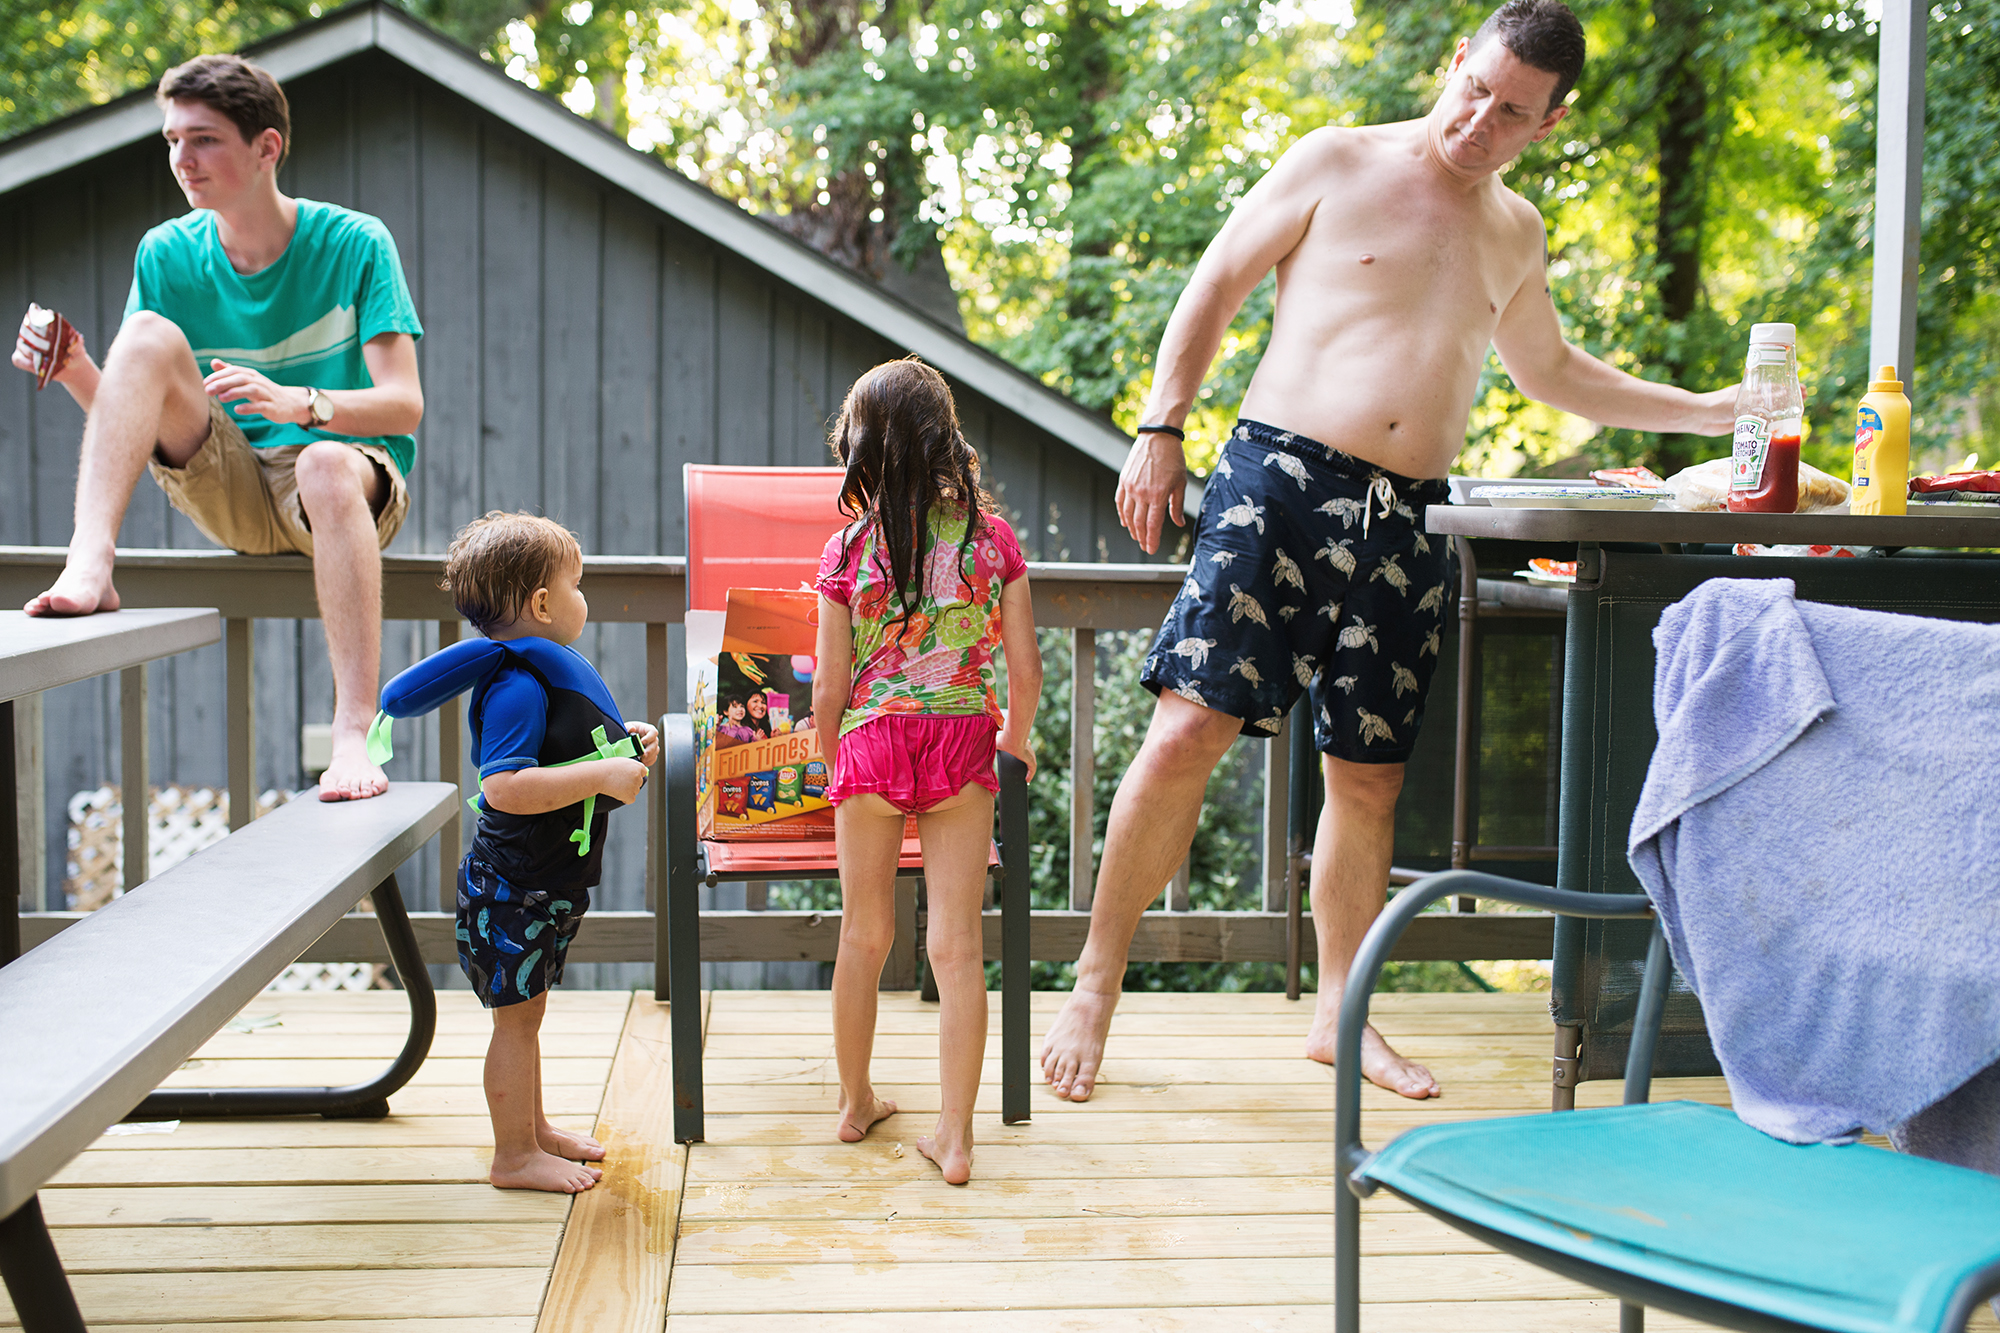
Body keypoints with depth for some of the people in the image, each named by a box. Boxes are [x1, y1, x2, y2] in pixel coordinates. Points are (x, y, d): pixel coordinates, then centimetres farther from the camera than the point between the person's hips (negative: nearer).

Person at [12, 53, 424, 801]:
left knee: (329, 463, -40)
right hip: (229, 490, 3)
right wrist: (76, 372, -16)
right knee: (151, 334, -19)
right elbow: (142, 428, 5)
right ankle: (89, 568, -35)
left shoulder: (352, 243, -7)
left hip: (351, 488, -3)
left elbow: (404, 405, -15)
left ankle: (354, 735, -45)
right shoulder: (166, 254, 3)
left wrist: (297, 402, -34)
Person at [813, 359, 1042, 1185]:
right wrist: (1017, 735, 19)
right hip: (963, 745, 0)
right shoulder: (992, 536, -2)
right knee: (958, 944, 2)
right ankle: (955, 1135, 4)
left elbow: (828, 688, -2)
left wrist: (833, 759, 17)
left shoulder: (848, 550, -4)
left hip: (871, 743, 0)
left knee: (864, 935, 15)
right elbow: (1025, 667, -1)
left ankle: (855, 1102, 32)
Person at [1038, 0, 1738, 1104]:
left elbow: (1550, 372, 33)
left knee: (1369, 777, 6)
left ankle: (1340, 1012, 22)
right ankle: (1096, 982, -1)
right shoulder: (1337, 164, 4)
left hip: (1406, 519, 5)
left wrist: (1709, 411, 30)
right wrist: (1160, 430, -5)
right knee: (1189, 729, -15)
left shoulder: (1517, 235, 19)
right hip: (1279, 477, -4)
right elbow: (1215, 288, 4)